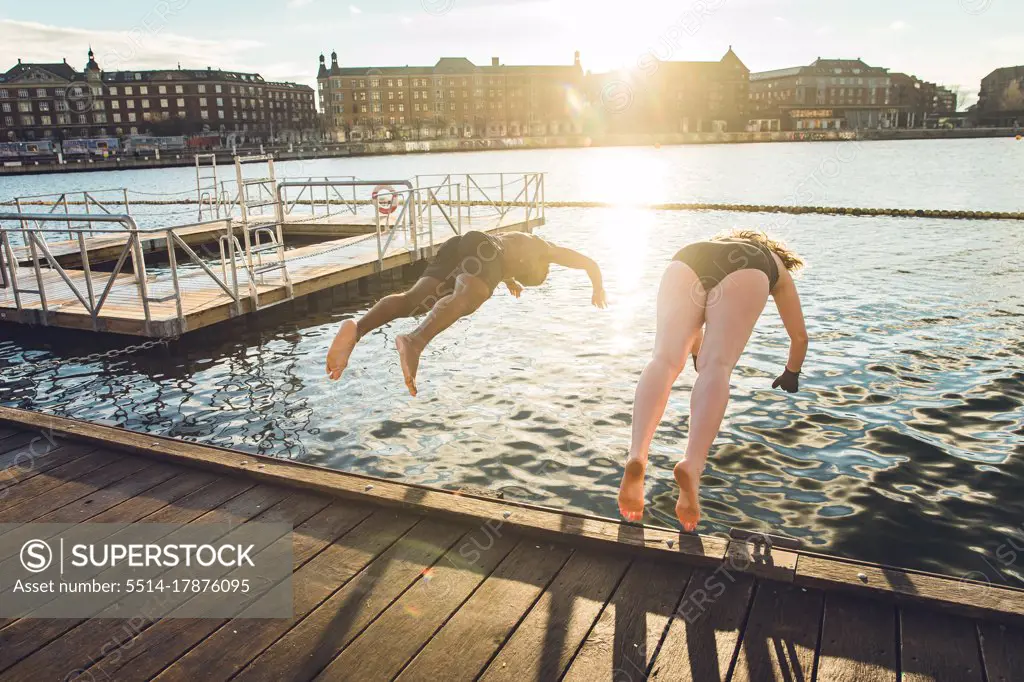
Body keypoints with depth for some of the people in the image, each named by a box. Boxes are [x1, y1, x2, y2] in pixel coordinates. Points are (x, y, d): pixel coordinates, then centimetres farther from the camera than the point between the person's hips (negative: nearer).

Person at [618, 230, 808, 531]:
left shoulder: (717, 244, 50)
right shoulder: (779, 268, 42)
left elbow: (690, 325, 60)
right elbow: (799, 336, 46)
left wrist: (698, 355, 77)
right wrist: (791, 374, 64)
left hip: (685, 262, 2)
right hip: (745, 273, -2)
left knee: (665, 359, -13)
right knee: (717, 367, -15)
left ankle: (637, 456, -37)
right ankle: (692, 466, -39)